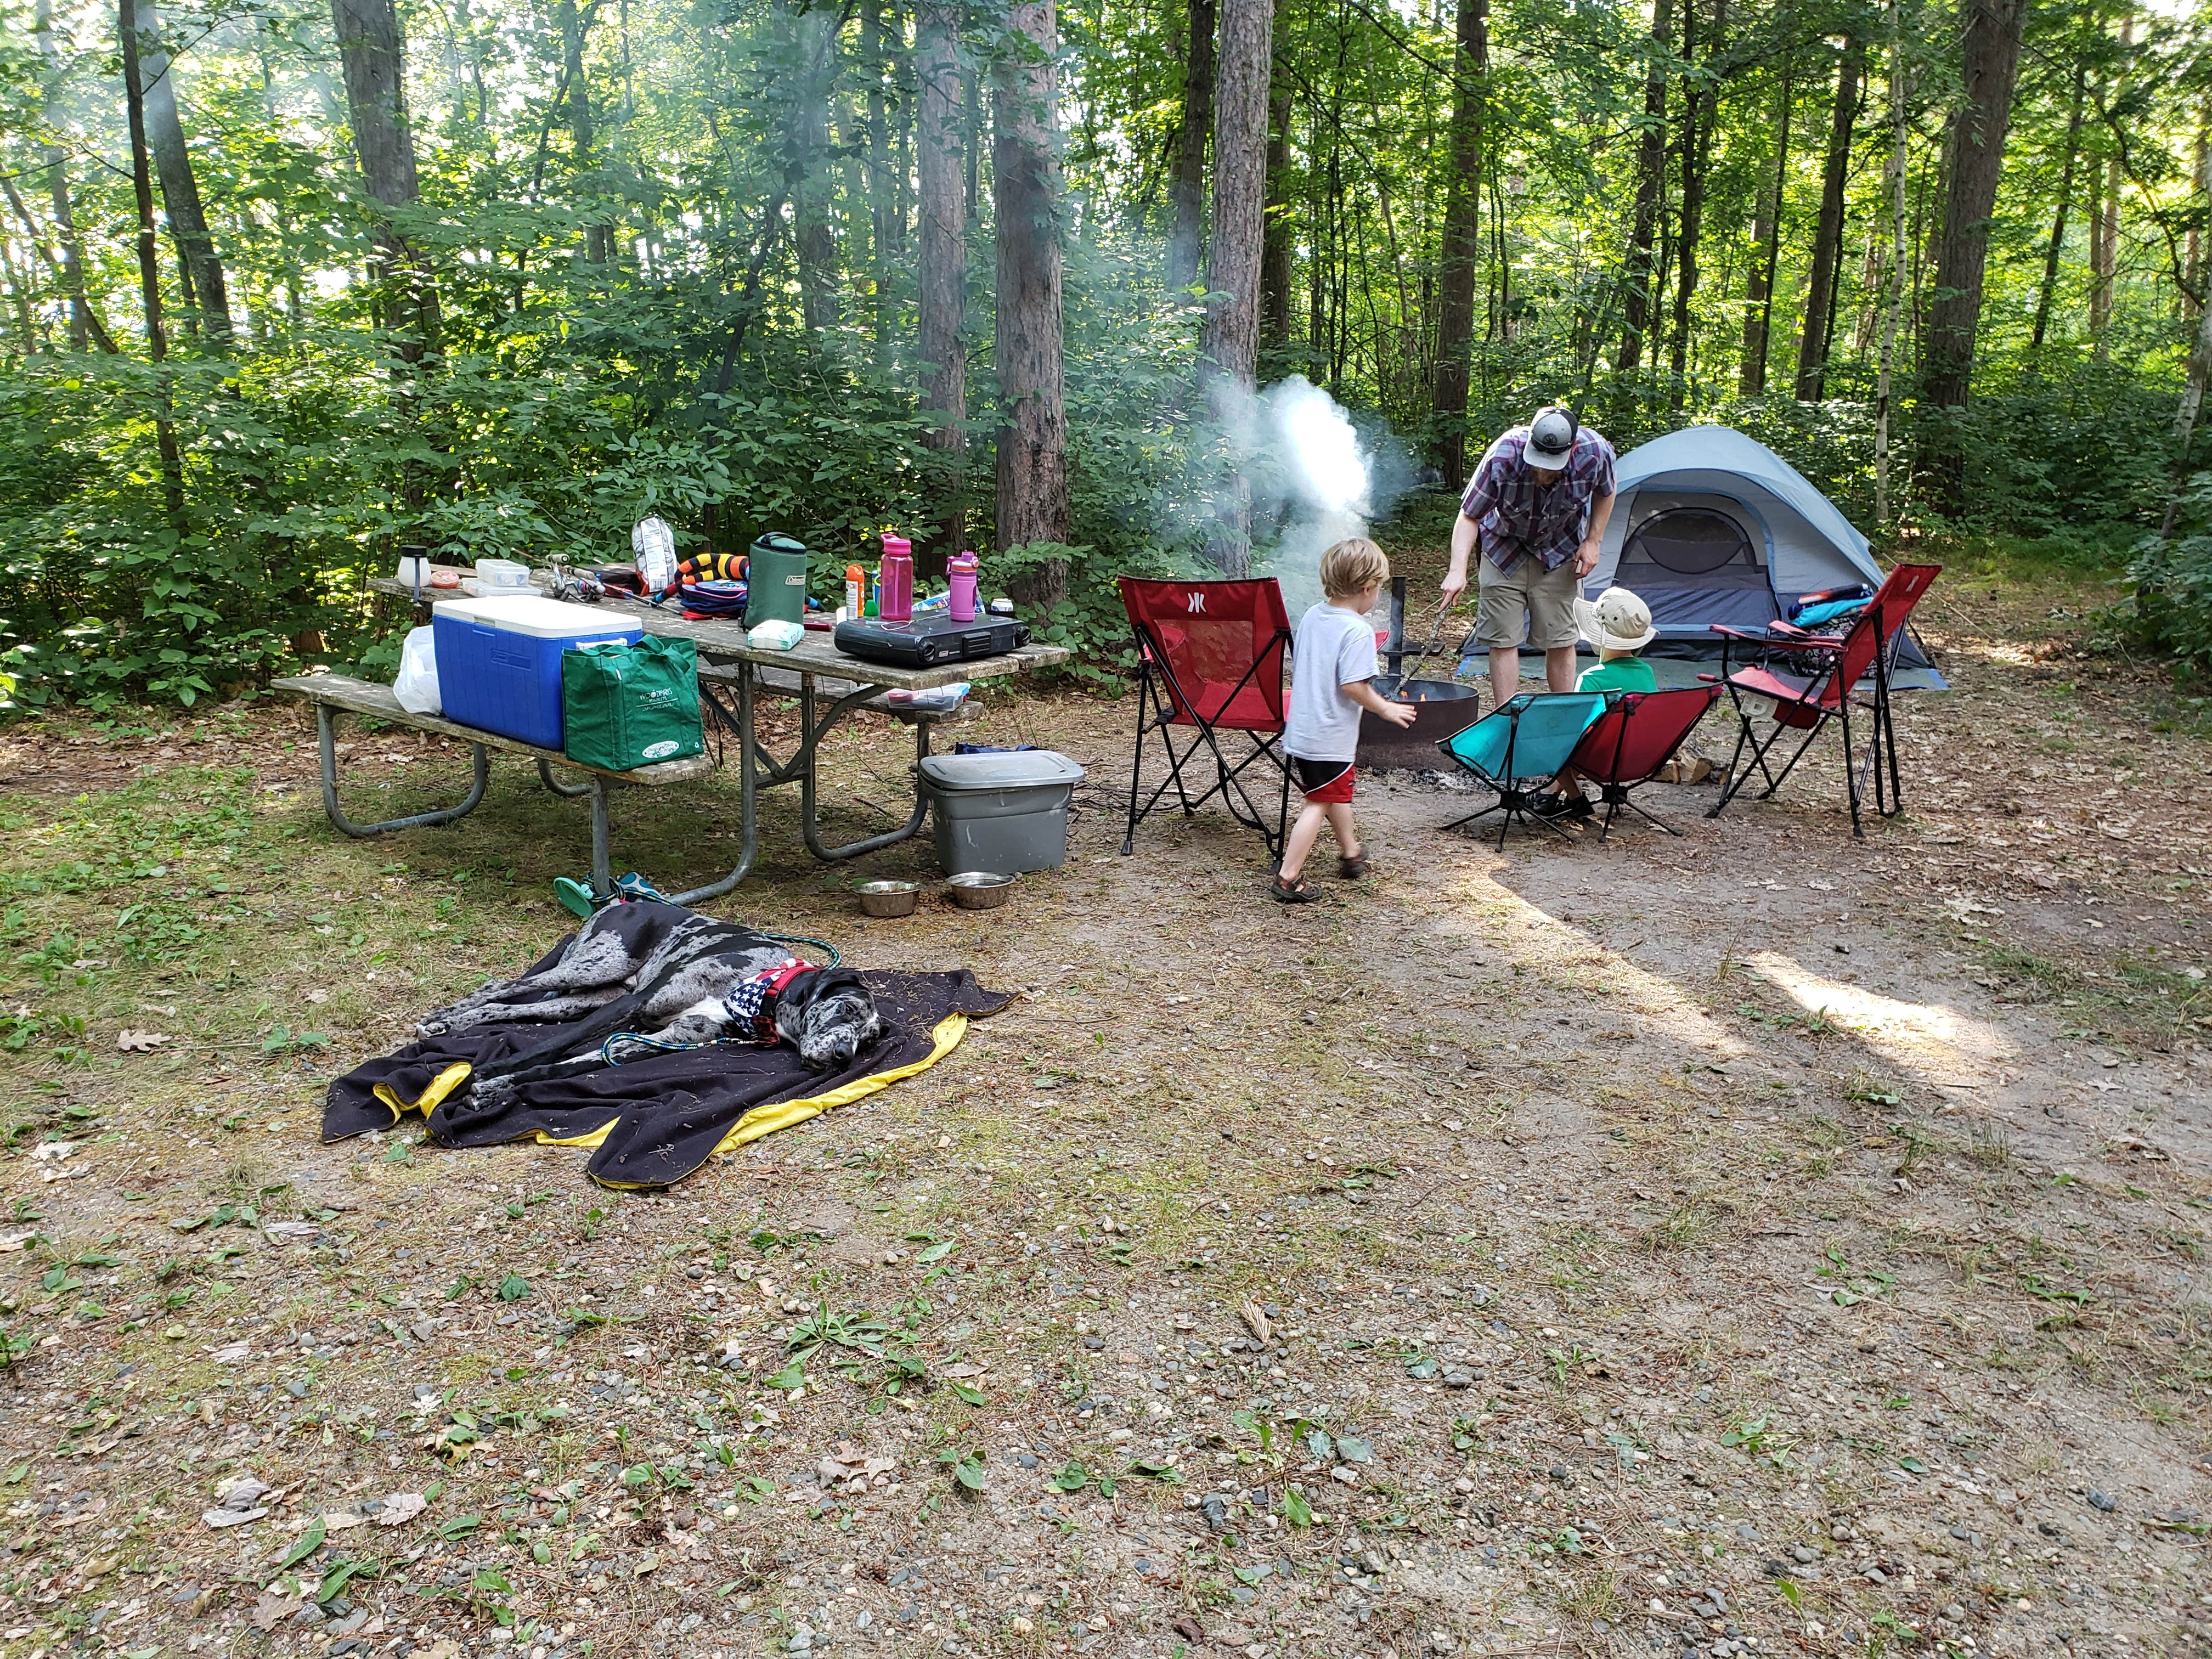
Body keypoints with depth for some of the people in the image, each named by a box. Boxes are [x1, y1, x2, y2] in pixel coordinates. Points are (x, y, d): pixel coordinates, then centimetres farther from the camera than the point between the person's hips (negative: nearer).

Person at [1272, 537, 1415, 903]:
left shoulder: (1311, 616, 5)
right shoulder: (1358, 631, -20)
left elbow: (1295, 668, 13)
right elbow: (1353, 685, -25)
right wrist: (1387, 710, -11)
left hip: (1299, 731, 9)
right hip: (1330, 738, -9)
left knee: (1336, 793, 25)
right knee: (1319, 804, 0)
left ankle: (1351, 853, 43)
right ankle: (1288, 878, 0)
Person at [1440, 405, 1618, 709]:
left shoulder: (1595, 453, -26)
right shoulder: (1502, 456, -33)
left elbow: (1605, 492, -1)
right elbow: (1470, 516, -24)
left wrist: (1593, 541, -6)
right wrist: (1458, 570, -36)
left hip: (1560, 550, 1)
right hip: (1505, 547, -1)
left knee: (1560, 641, 0)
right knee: (1503, 640, -5)